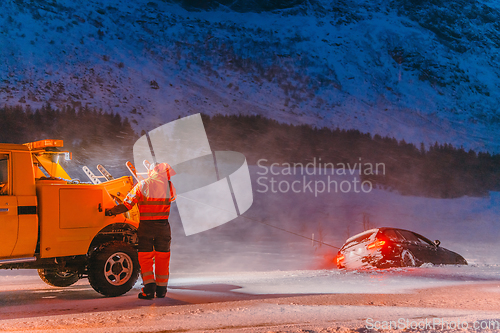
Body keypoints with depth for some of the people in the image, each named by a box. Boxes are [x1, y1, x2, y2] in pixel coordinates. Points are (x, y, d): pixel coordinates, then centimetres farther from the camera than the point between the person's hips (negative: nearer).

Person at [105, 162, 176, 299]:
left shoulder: (142, 185, -6)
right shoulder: (169, 186, -1)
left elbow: (127, 205, -7)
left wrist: (111, 211, 5)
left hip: (146, 226, -1)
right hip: (163, 226, 2)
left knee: (145, 257, 4)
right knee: (163, 258, 11)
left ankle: (149, 289, -6)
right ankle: (161, 290, 15)